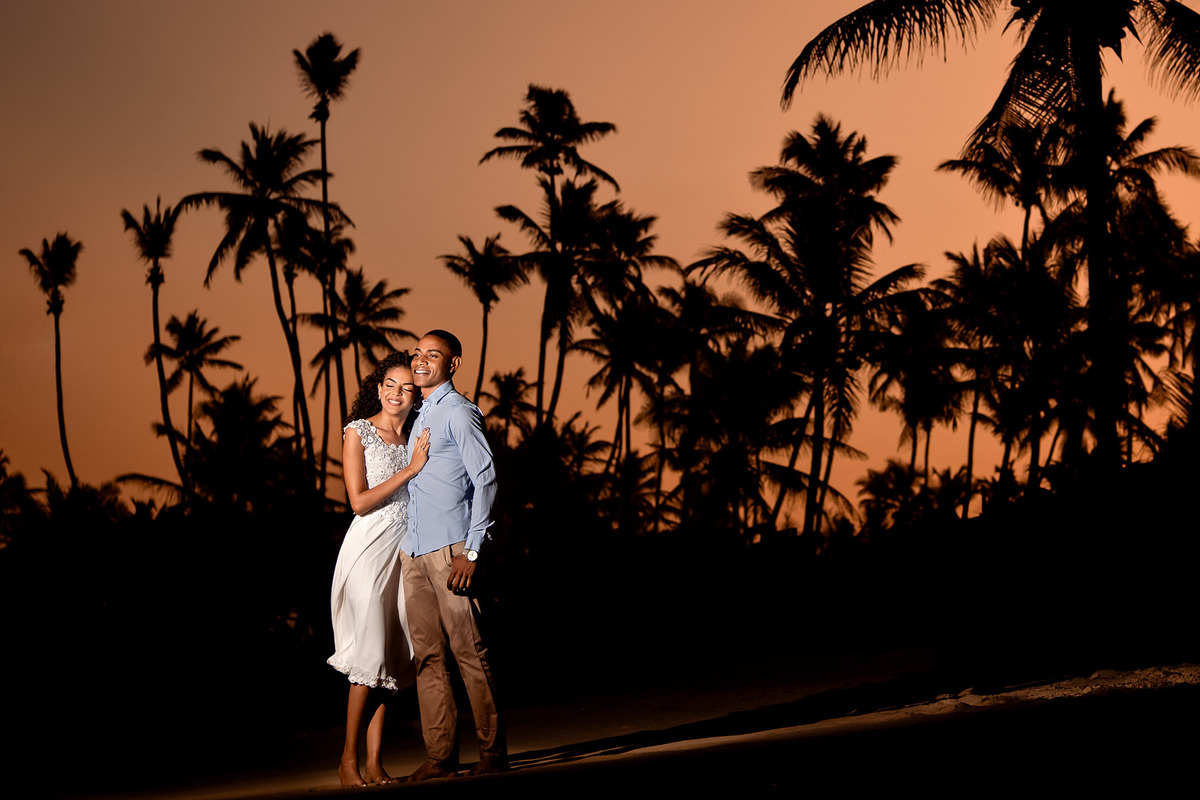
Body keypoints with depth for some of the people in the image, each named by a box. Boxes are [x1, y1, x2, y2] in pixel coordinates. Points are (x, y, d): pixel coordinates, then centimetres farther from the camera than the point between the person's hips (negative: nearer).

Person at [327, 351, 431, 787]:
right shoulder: (358, 432, -1)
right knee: (370, 654, -9)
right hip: (369, 550, -5)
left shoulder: (417, 437, 15)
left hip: (404, 551, 5)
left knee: (390, 655, 3)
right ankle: (349, 759, 2)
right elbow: (360, 501, -10)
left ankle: (375, 763, 5)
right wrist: (410, 469, -12)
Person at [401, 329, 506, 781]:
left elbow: (485, 480, -10)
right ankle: (440, 757, 6)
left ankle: (492, 752, -1)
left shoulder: (459, 412, -3)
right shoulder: (421, 418, 21)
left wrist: (471, 552, -16)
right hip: (412, 551, 8)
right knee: (427, 657, 4)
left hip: (449, 550, -8)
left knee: (468, 653, -7)